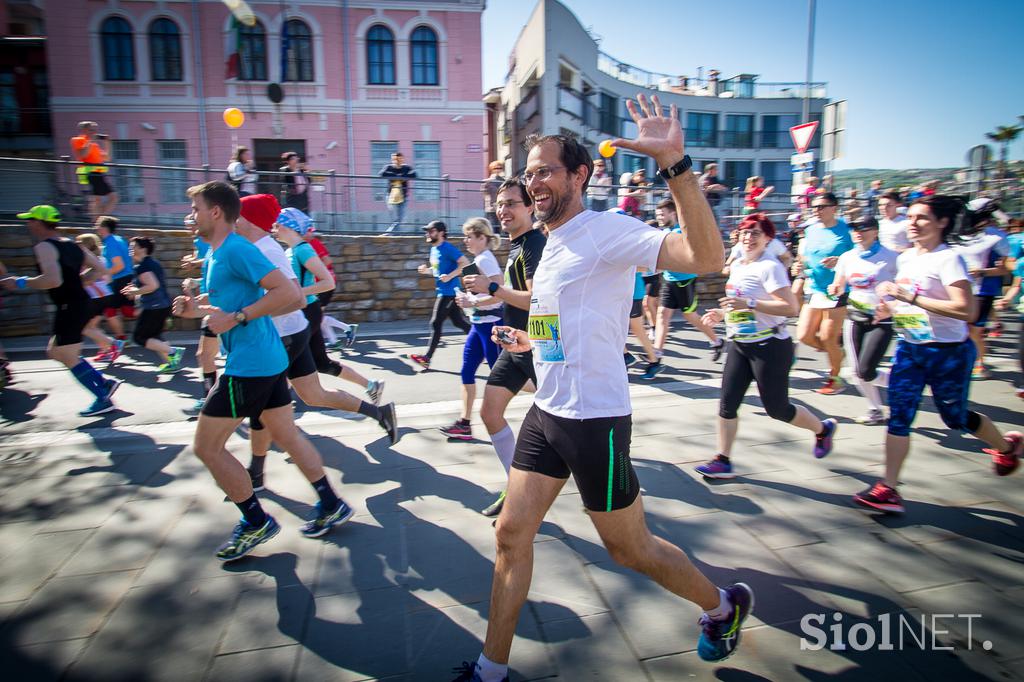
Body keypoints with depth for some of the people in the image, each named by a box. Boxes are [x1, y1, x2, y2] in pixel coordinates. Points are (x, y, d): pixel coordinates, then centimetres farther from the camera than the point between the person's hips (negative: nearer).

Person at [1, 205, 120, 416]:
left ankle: (103, 400, 5)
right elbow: (101, 269, 15)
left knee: (70, 358, 2)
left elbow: (53, 280, -28)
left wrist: (21, 283, -16)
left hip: (68, 308, -9)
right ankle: (104, 382, 16)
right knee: (55, 351, 21)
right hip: (81, 303, 9)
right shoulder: (72, 245, 13)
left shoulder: (44, 247, -13)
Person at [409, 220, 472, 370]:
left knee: (435, 324, -6)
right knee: (459, 322, 14)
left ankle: (427, 358, 0)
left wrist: (449, 276, -25)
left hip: (448, 292, -10)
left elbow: (465, 263, -21)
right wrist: (427, 270, 6)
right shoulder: (434, 249, 14)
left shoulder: (447, 248, -15)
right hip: (444, 291, 10)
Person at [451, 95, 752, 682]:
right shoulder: (554, 244, 13)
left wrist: (675, 162, -38)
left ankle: (724, 606, 38)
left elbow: (707, 257, -32)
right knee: (511, 535, 9)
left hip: (595, 419, -8)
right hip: (546, 414, 8)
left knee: (629, 547, 10)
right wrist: (532, 341, 32)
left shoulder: (606, 231, -15)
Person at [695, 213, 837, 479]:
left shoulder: (769, 267, -16)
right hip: (739, 345, 8)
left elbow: (790, 307, -25)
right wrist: (723, 313, 11)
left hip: (769, 347, -8)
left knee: (777, 409, 5)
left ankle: (823, 429, 33)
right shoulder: (737, 266, 10)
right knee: (727, 404, 1)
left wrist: (748, 304, -31)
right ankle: (723, 461, 9)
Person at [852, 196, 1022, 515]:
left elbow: (966, 310, -28)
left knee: (955, 417, 13)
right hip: (909, 348, 6)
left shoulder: (948, 259, -16)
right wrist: (891, 308, 4)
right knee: (899, 414, -4)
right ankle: (888, 490, -2)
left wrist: (911, 298, -30)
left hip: (948, 353, -6)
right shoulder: (905, 258, 6)